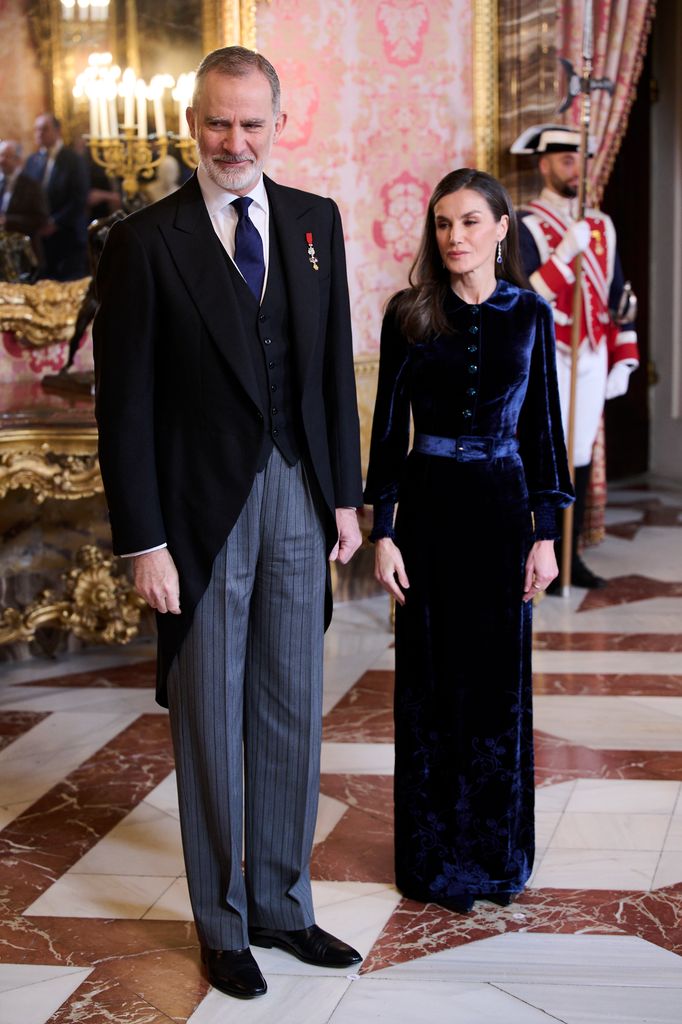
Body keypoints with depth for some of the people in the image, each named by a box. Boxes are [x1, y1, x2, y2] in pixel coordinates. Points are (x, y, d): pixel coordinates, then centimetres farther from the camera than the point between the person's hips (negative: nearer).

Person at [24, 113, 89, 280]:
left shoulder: (74, 160, -2)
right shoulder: (31, 161, 13)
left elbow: (79, 199, -9)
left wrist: (55, 222, -14)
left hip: (68, 238, -4)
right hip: (39, 237, 4)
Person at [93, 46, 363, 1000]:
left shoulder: (315, 222, 5)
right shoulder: (146, 242, -9)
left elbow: (335, 367, 11)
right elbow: (125, 407, -9)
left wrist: (346, 493, 8)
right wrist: (144, 543, -12)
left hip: (298, 500, 4)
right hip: (204, 509, -4)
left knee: (293, 715, 13)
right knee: (211, 723, 9)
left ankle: (282, 905, 30)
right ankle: (222, 922, 25)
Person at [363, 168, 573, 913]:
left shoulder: (528, 314, 3)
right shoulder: (408, 315, 0)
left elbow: (543, 428, 4)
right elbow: (389, 426, 1)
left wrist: (546, 531, -1)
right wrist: (383, 530, -5)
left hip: (501, 507, 1)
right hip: (429, 506, -1)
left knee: (500, 677, 7)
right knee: (431, 680, 5)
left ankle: (496, 851, 22)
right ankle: (434, 857, 18)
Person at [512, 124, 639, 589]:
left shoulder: (602, 226, 12)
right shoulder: (525, 226, -6)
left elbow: (620, 298, 15)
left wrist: (623, 359, 10)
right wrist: (566, 252, -24)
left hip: (592, 358, 6)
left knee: (581, 456, 8)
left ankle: (570, 555, 17)